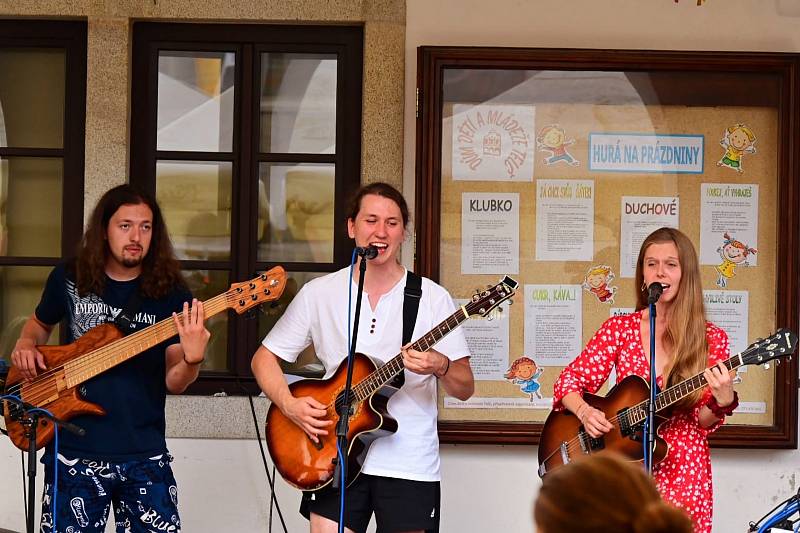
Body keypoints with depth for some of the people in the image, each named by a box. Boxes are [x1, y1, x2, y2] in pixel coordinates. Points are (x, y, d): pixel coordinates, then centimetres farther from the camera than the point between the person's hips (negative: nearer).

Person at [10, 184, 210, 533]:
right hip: (74, 453, 1)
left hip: (144, 455, -1)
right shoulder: (69, 278, 3)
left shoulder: (170, 293, -2)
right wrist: (26, 346, 1)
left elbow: (173, 383, -6)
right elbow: (40, 323, 23)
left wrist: (192, 359, -27)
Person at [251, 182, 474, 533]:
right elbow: (264, 358, 9)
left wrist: (441, 367, -22)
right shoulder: (319, 293, 3)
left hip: (411, 467, 0)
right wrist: (289, 404, -8)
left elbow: (465, 388, 0)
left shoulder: (432, 298, 0)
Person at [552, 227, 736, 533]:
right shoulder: (619, 329, 4)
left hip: (683, 474, -1)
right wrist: (585, 411, -13)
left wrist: (721, 402, -20)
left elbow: (703, 423, 0)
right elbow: (568, 382, 7)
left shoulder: (711, 340, 0)